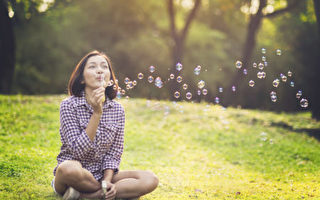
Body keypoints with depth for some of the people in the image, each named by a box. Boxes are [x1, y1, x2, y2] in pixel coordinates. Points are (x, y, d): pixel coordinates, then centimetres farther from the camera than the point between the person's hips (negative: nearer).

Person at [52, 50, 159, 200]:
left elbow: (115, 152, 3)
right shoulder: (68, 106, -11)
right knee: (68, 169, -41)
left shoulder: (117, 110, 0)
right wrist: (97, 113, -24)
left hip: (102, 174, 5)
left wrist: (107, 180, -14)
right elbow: (78, 151, -19)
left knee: (151, 180, -19)